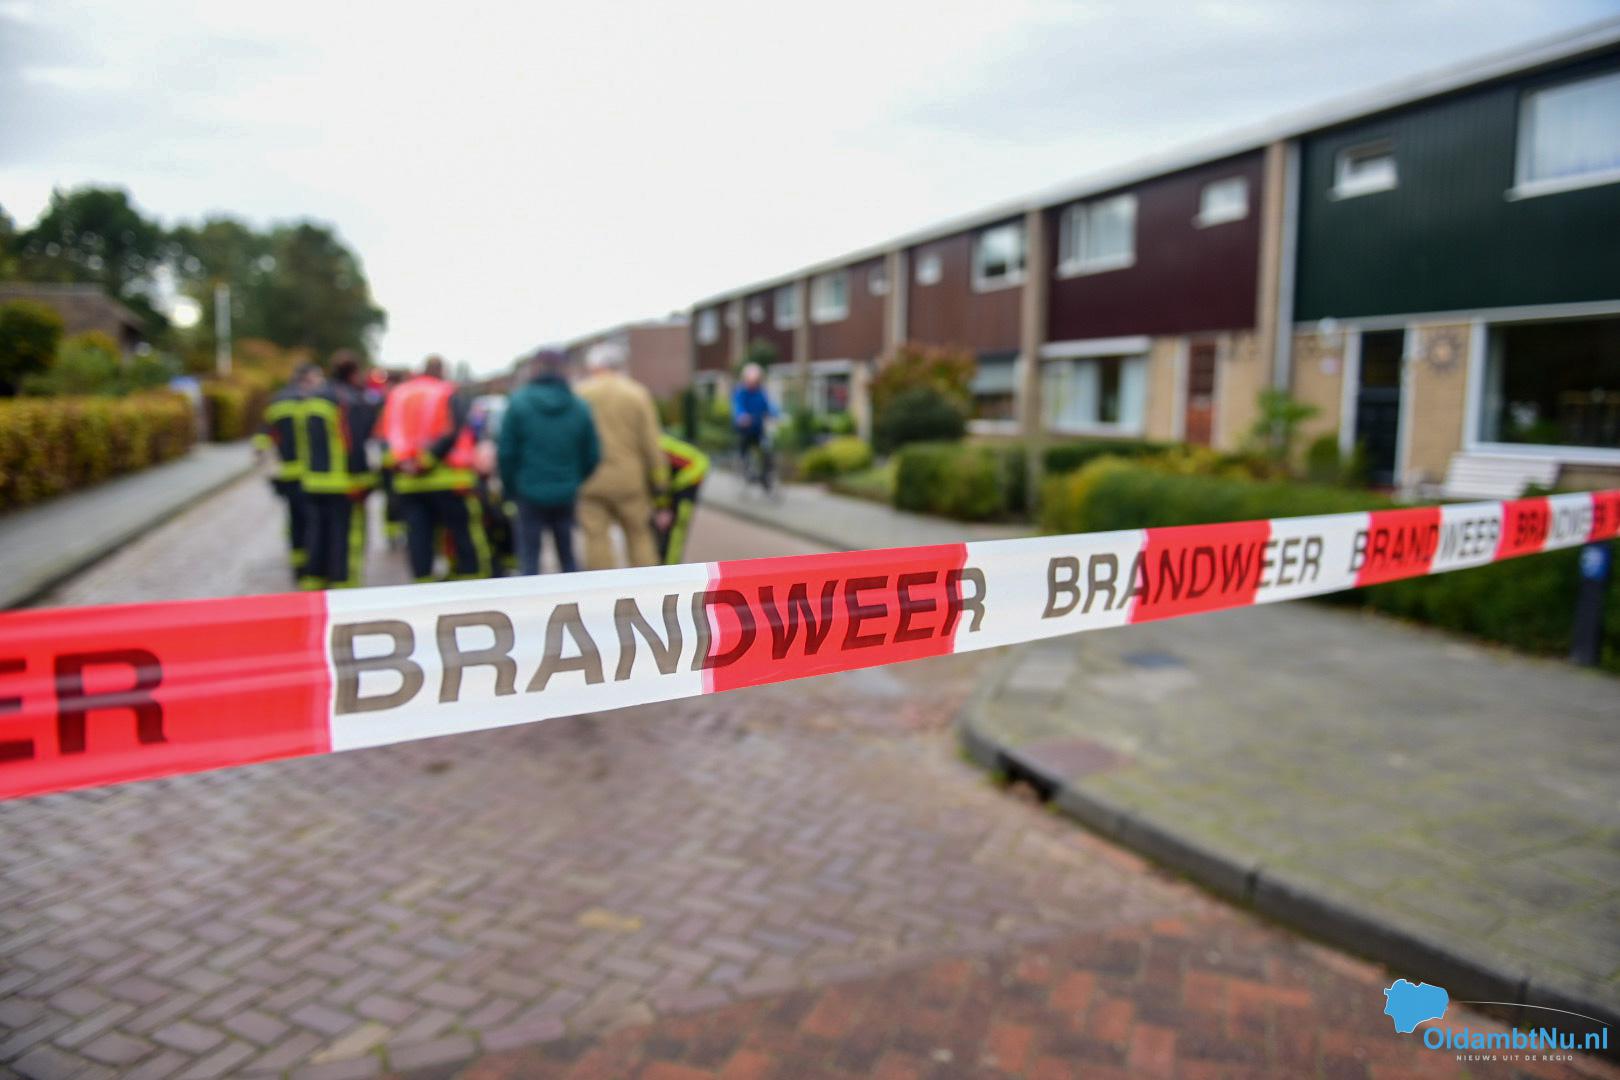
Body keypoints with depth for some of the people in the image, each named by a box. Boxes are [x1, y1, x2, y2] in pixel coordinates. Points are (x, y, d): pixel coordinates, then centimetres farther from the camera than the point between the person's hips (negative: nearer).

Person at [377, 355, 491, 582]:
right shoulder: (450, 396, -2)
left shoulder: (396, 396, 13)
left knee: (417, 536, 6)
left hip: (407, 484, 4)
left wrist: (400, 462, -6)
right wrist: (429, 460, -16)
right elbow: (452, 433, -16)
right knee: (464, 534, 1)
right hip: (447, 480, -4)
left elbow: (386, 435, 4)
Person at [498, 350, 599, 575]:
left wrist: (509, 487, 6)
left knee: (529, 556, 5)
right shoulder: (579, 407, -1)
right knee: (567, 554, 15)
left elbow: (505, 451, -7)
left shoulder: (519, 402, -6)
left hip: (530, 492, -2)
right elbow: (592, 455, -1)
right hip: (566, 495, 2)